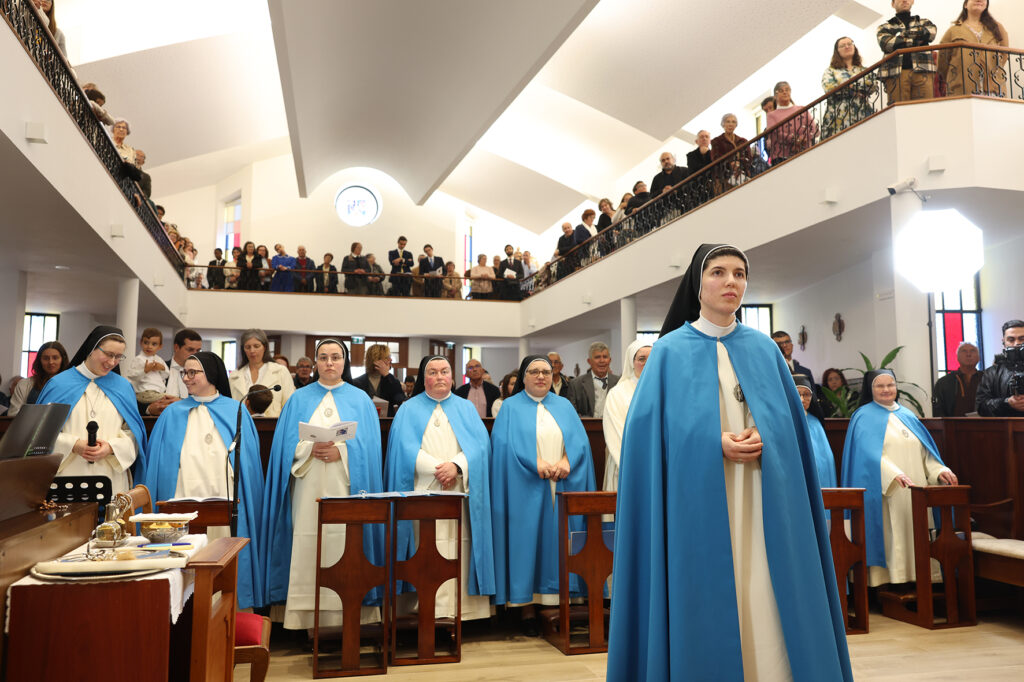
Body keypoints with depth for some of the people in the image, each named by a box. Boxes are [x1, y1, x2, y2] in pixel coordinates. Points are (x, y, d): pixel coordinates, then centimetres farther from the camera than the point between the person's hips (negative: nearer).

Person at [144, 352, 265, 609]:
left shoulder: (236, 412, 8)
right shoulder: (173, 414, 13)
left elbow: (248, 462, 7)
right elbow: (157, 463, 11)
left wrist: (240, 499, -2)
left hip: (227, 505, -1)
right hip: (183, 507, 1)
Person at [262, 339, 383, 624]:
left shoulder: (360, 400, 9)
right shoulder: (299, 399, 13)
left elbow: (368, 446, 1)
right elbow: (287, 443, 4)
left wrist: (341, 452, -15)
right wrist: (310, 450, -14)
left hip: (346, 490, -1)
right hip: (309, 491, 1)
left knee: (346, 550, -4)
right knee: (307, 549, -3)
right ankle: (308, 616, 4)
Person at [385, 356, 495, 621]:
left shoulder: (466, 408, 17)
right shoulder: (410, 409, 13)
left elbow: (480, 443, 2)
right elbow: (406, 447, -2)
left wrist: (457, 466, -15)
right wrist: (438, 468, -13)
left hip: (460, 493, 1)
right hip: (423, 491, -1)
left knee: (458, 548, -5)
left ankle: (458, 607, -2)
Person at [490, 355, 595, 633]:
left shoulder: (563, 406, 15)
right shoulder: (511, 407, 6)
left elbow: (580, 440, 4)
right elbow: (505, 443, -8)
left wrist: (566, 462, -14)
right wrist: (537, 464, -18)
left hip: (562, 488, 3)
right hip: (526, 489, -3)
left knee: (557, 544, 1)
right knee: (526, 543, -3)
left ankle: (555, 604, 7)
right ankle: (526, 608, 4)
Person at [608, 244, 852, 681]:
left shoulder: (764, 348, 12)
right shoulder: (671, 350, 2)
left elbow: (790, 422, 10)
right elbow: (650, 428, -4)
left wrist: (763, 439, -11)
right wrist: (713, 443, -16)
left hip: (762, 508, 3)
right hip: (699, 505, -3)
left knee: (769, 607, 3)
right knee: (705, 608, 0)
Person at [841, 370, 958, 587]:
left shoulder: (907, 415, 19)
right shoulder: (865, 417, 1)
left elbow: (924, 450, 17)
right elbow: (870, 453, -13)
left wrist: (939, 470, -3)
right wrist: (894, 474, -28)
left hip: (915, 492, 6)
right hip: (885, 492, -6)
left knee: (917, 536, 3)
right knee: (891, 538, -8)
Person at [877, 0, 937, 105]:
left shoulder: (924, 23, 30)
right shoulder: (884, 27, 24)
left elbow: (931, 32, 5)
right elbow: (885, 43, 0)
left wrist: (903, 34, 1)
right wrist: (914, 41, 2)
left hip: (922, 71, 1)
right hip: (895, 72, -1)